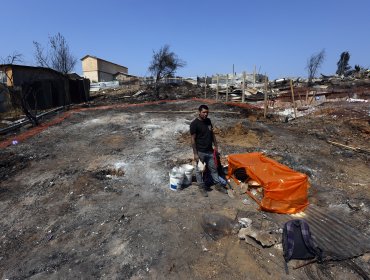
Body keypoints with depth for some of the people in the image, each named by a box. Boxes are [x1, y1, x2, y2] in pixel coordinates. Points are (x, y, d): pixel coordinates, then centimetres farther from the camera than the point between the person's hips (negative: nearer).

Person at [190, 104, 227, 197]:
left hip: (209, 151, 6)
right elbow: (193, 139, -15)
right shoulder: (194, 124, -16)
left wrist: (215, 145, 13)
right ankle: (202, 187, 26)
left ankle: (218, 185, 30)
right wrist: (195, 153, -16)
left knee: (213, 168, 16)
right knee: (199, 170, 10)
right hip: (200, 152, -6)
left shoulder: (208, 121, 5)